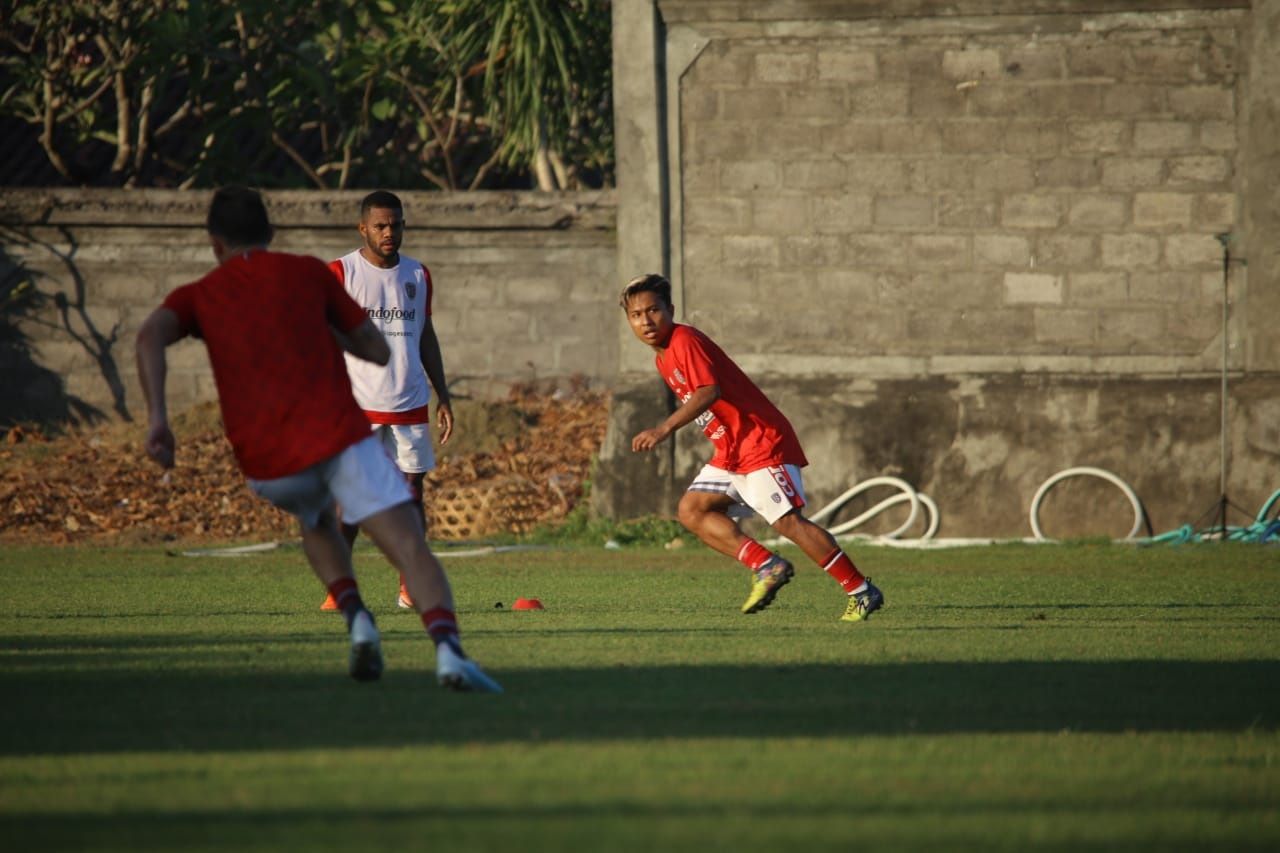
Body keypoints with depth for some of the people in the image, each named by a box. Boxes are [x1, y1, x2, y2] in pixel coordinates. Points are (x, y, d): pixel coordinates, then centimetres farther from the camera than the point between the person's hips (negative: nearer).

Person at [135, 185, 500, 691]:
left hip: (267, 467, 2)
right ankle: (447, 647, -38)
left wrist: (157, 417, -14)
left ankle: (356, 619, 10)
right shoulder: (309, 273, 14)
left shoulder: (198, 296, 16)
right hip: (338, 436, -2)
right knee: (411, 549, -11)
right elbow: (378, 351, 17)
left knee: (316, 525, 34)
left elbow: (150, 335, -6)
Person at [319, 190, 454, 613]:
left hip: (410, 407, 4)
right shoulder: (340, 273, -2)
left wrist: (443, 396, 15)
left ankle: (410, 588, 7)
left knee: (411, 491, 2)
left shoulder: (418, 275, 12)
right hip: (357, 405, -4)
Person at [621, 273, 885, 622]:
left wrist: (664, 429, -36)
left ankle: (861, 592, -12)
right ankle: (766, 567, -4)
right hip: (731, 453, 10)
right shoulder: (663, 360, 14)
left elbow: (709, 391, -30)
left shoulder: (685, 341, -15)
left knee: (788, 521, -16)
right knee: (692, 511, 1)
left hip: (762, 442, -10)